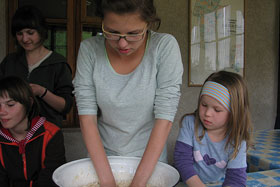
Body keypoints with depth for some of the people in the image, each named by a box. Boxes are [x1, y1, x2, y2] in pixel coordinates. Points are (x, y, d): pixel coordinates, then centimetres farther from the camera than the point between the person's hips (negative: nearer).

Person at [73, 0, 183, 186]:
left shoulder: (165, 46, -19)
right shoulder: (89, 49, -15)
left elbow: (165, 117, -21)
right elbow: (87, 115, -16)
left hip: (150, 157, 0)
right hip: (103, 156, 1)